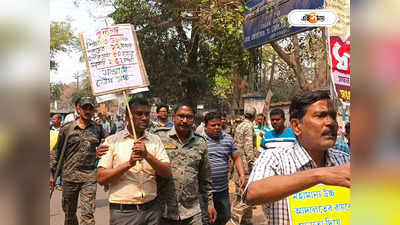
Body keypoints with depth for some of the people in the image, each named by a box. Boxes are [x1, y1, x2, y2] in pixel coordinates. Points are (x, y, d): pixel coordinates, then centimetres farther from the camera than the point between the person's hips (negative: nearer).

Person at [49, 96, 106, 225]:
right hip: (69, 176, 1)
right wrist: (52, 174, 4)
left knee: (88, 214, -5)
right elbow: (56, 153, 7)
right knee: (69, 213, 15)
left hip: (90, 177, -1)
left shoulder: (98, 129, 3)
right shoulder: (66, 129, 2)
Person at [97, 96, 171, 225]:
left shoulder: (155, 140, 5)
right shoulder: (112, 141, -2)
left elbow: (167, 173, -3)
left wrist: (147, 155, -17)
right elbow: (101, 178, -8)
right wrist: (129, 163, -19)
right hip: (122, 211, -2)